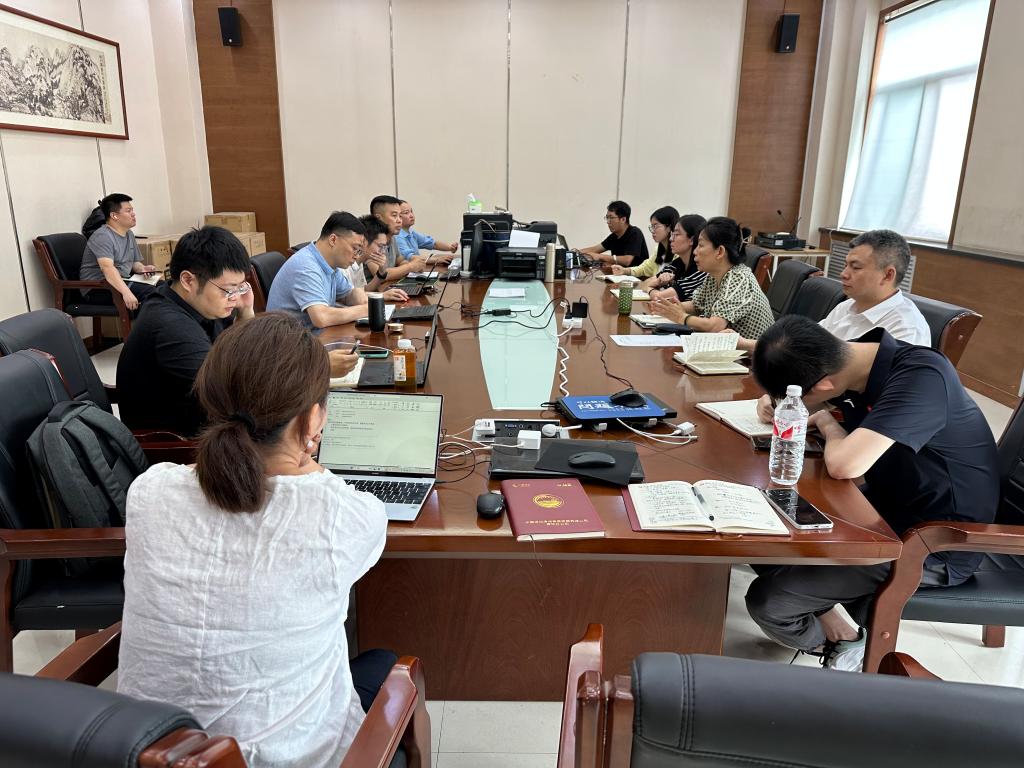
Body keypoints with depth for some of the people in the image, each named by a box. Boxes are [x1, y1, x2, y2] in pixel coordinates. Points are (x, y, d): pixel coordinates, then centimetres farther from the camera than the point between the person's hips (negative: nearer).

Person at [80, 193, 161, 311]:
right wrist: (126, 292, -43)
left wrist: (142, 268, 0)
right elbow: (108, 268, -29)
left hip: (123, 283, 9)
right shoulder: (102, 236, -14)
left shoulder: (129, 234, 15)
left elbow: (134, 262, 25)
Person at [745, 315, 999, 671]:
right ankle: (827, 616, 16)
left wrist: (827, 424, -18)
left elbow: (845, 465, -41)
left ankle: (842, 642, 15)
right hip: (885, 506, 8)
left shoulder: (922, 376, -29)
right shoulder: (854, 356, -7)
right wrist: (776, 403, -8)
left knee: (767, 600, -15)